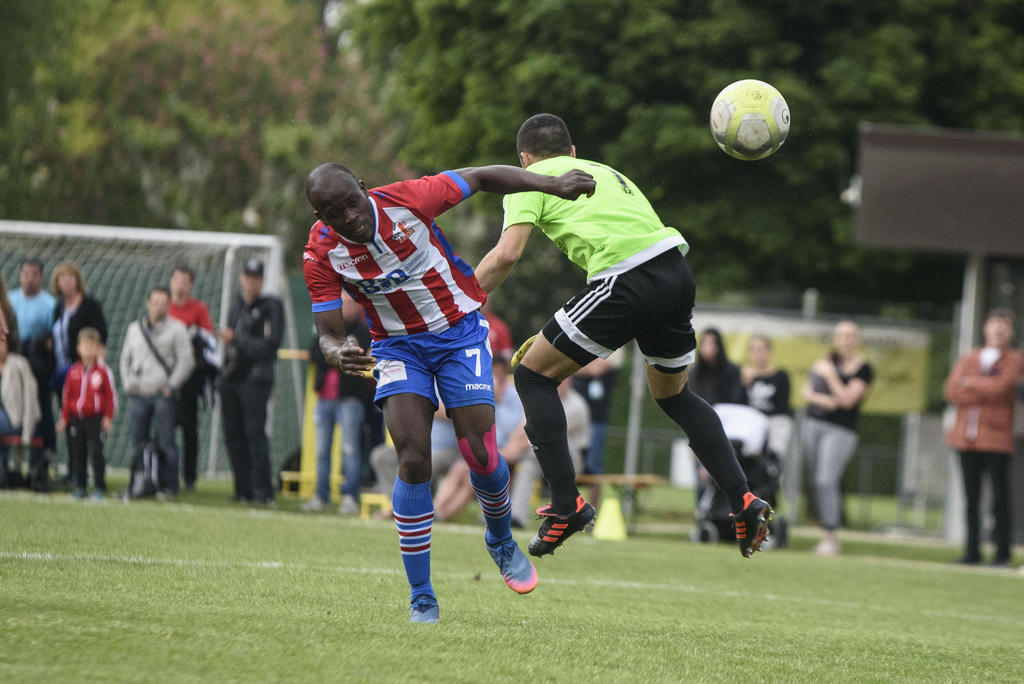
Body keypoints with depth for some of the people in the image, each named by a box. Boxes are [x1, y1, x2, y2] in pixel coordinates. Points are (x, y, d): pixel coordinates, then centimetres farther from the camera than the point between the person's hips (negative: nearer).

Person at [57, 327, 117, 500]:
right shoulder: (73, 371, 6)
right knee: (78, 453, 7)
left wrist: (108, 417, -6)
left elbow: (111, 395, -1)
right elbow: (67, 395, 11)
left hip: (96, 419, -4)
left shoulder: (103, 371, -4)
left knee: (96, 453, -5)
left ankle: (99, 488, 3)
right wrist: (64, 418, 7)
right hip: (76, 419, 4)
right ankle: (79, 487, 16)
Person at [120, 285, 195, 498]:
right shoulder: (135, 329, 16)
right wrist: (128, 383, 9)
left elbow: (186, 360, -1)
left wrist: (172, 385, -8)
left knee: (166, 442, -6)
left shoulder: (176, 329, 2)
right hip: (139, 394, 4)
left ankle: (168, 486, -4)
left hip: (163, 395, -4)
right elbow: (125, 358, 22)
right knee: (138, 442, 3)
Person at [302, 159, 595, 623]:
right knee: (413, 459, -17)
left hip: (460, 331, 0)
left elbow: (480, 178, -10)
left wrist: (552, 184, -16)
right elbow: (329, 333, -13)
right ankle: (421, 598, -8)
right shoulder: (321, 253, -16)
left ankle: (501, 542, 25)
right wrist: (338, 353, -38)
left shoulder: (404, 200, -21)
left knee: (480, 455, -9)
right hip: (398, 345, 1)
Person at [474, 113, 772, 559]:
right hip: (676, 269, 7)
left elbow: (506, 255, -3)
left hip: (628, 285, -7)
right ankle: (743, 501, 17)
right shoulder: (604, 171, 33)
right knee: (672, 393, 28)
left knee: (534, 375, 9)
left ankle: (567, 506, 0)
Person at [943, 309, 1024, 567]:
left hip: (997, 439, -4)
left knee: (1000, 499, -5)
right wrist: (986, 390, -9)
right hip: (967, 437, 4)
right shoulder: (968, 359, 16)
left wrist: (970, 383, -2)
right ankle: (972, 552, 11)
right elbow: (951, 391, 1)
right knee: (971, 500, 7)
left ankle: (1002, 554, -1)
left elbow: (1001, 386, -14)